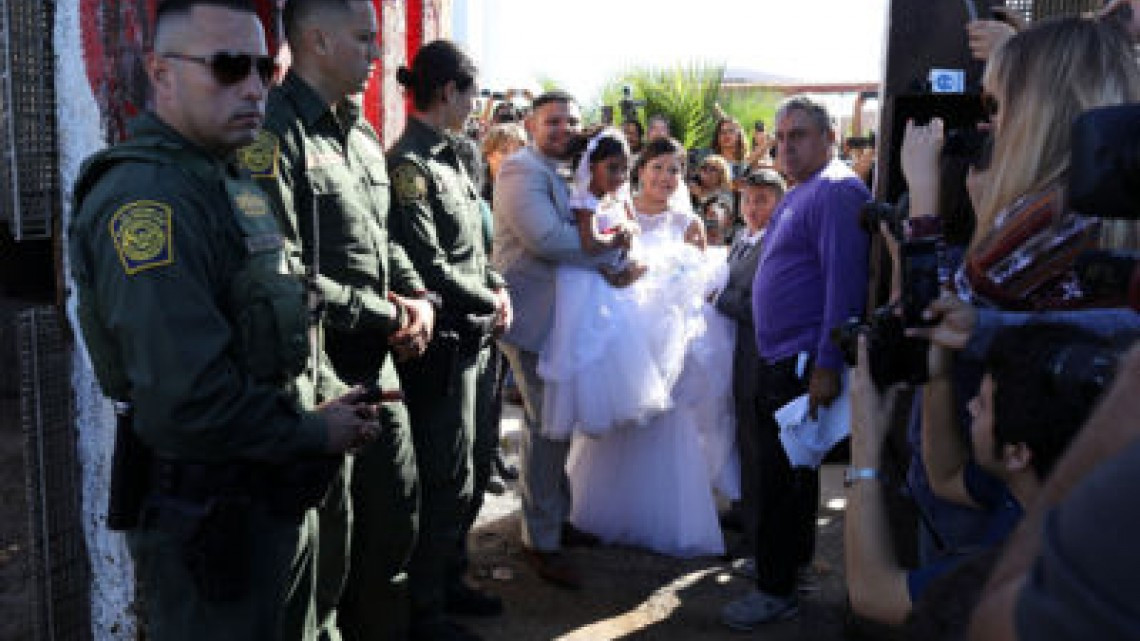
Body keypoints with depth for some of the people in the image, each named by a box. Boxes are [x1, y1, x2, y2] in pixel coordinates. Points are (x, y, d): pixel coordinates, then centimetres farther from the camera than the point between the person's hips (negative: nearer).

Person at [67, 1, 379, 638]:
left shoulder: (234, 182, 11)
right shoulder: (148, 200, -23)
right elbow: (184, 402, -30)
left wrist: (331, 397, 2)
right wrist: (316, 433, -17)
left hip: (280, 501, 10)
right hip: (207, 516, -9)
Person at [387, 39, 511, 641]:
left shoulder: (446, 157, 10)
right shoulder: (409, 165, -17)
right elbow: (427, 265, -21)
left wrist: (495, 283, 1)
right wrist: (488, 302, -10)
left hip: (465, 340, 9)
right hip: (439, 343, -9)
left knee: (455, 472, 20)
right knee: (446, 479, 1)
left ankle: (445, 575, 36)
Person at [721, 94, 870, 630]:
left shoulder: (836, 191, -16)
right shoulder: (798, 194, 16)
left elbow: (845, 281, -24)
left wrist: (826, 366, -27)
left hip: (804, 363, -10)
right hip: (779, 360, 10)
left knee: (783, 479, -2)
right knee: (780, 471, 20)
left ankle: (777, 590, 10)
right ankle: (792, 559, 36)